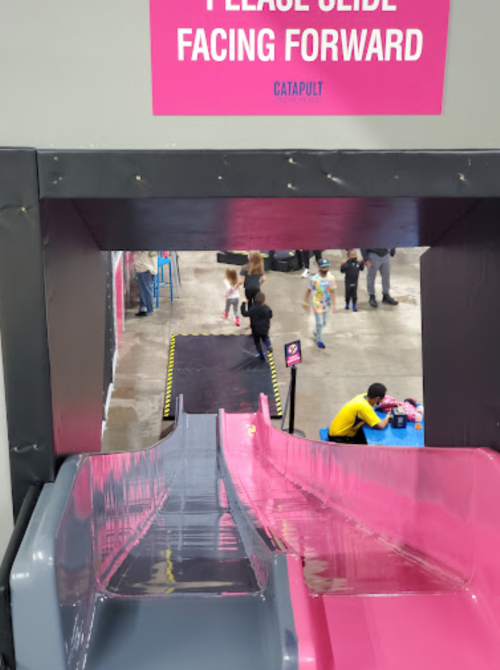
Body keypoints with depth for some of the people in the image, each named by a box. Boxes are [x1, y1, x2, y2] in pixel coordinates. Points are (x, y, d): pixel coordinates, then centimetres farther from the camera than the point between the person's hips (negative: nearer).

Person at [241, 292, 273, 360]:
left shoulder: (253, 309, -22)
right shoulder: (267, 308, -13)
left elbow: (245, 313, -18)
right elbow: (270, 316, 1)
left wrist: (243, 305, -11)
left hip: (256, 329, -2)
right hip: (265, 328, 2)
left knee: (257, 341, 16)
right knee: (265, 337, 29)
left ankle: (261, 355, 19)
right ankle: (268, 345, -3)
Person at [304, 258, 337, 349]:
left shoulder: (331, 278, -11)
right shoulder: (314, 279, -19)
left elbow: (332, 292, -9)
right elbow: (309, 290, -6)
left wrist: (333, 305, -12)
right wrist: (306, 301, 3)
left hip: (326, 304, 4)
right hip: (317, 304, -4)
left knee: (324, 322, 19)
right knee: (319, 323, 3)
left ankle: (316, 332, 48)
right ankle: (319, 340, 22)